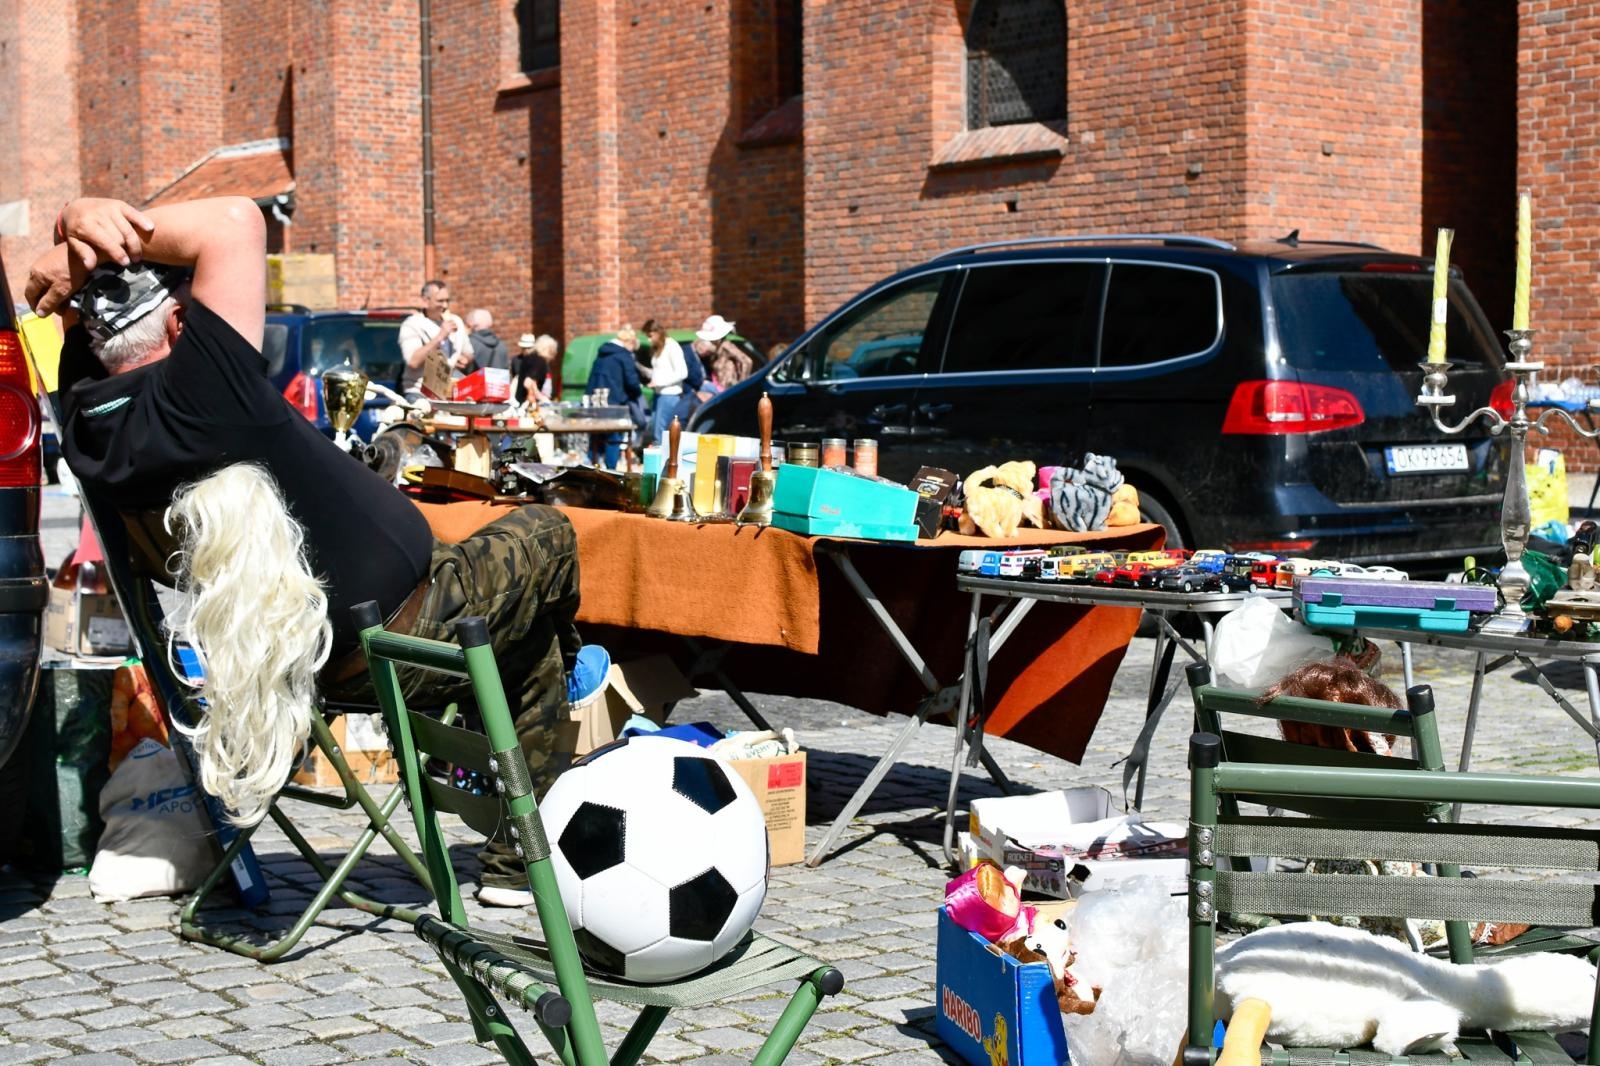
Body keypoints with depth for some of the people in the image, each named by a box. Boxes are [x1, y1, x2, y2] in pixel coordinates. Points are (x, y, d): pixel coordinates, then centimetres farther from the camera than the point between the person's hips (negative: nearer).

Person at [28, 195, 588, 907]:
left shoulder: (84, 408, -8)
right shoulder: (191, 388, -31)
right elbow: (233, 221, -31)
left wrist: (84, 226, -15)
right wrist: (121, 231, -22)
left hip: (336, 672, 9)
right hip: (406, 631, -9)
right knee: (546, 537, 23)